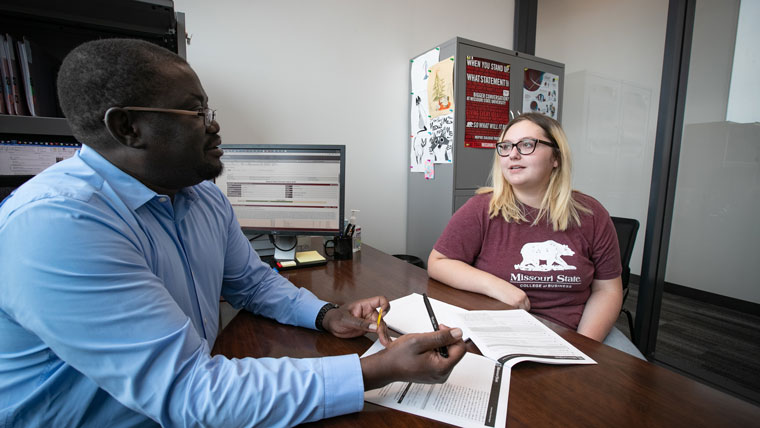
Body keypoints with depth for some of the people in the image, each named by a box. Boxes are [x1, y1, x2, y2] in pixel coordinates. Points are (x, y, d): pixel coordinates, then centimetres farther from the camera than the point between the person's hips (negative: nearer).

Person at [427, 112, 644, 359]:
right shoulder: (482, 209, -9)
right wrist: (495, 286, -19)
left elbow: (607, 289, 4)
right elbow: (438, 262, -7)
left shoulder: (590, 214, 0)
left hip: (573, 331, 4)